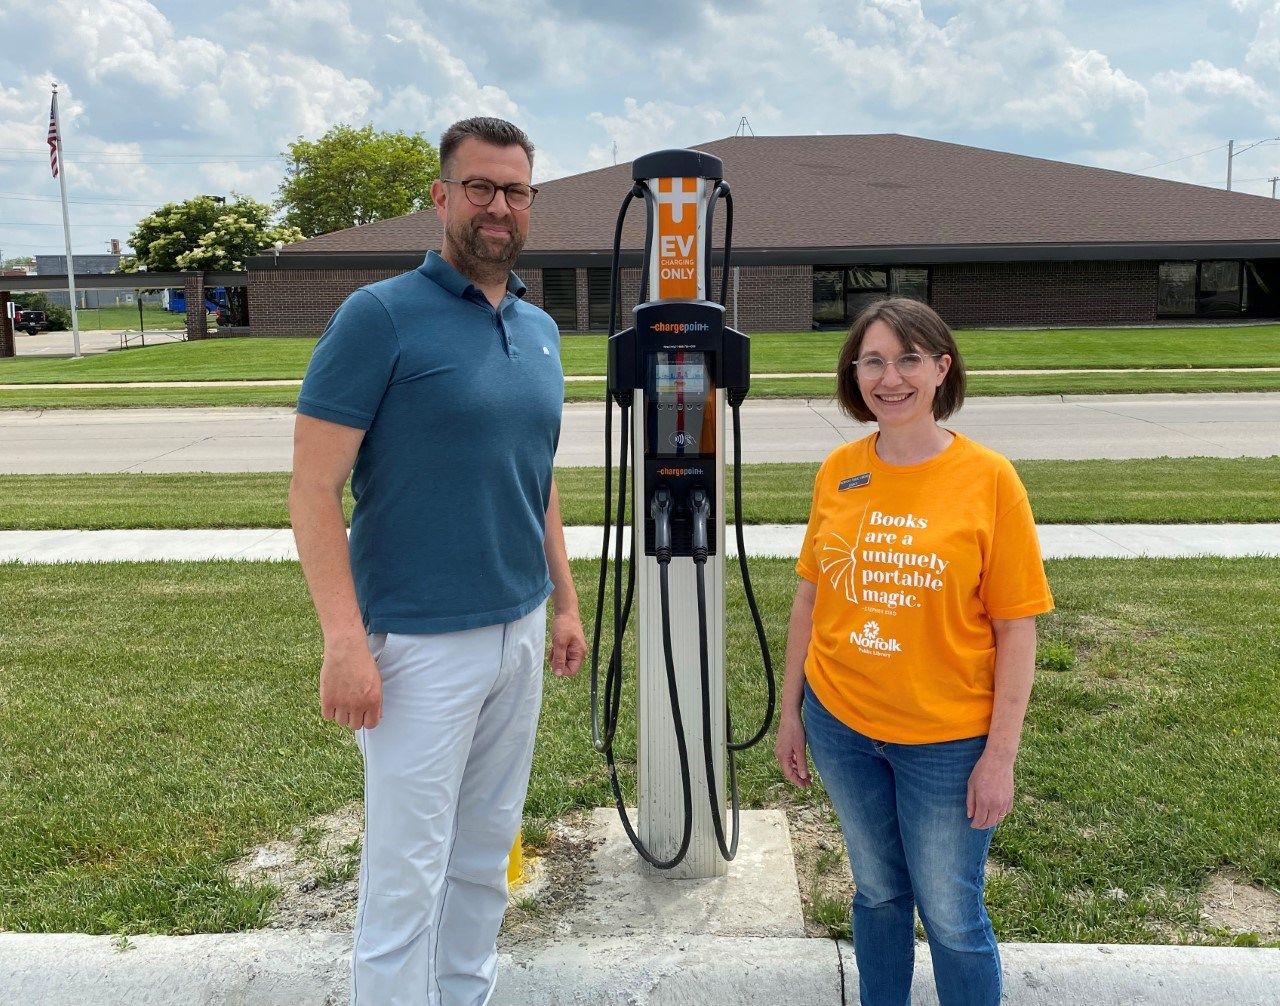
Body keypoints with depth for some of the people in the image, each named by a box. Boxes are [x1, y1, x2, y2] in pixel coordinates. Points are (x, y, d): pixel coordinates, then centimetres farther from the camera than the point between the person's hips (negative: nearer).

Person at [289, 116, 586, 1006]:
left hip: (520, 632, 7)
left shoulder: (541, 330, 9)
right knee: (407, 875, 3)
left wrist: (565, 601, 17)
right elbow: (314, 487, -14)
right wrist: (345, 641, -19)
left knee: (486, 857, 18)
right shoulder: (382, 315, -11)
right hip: (419, 641, -6)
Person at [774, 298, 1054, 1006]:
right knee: (877, 891, 21)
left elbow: (1015, 630, -9)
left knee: (951, 915, 10)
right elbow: (809, 597, 6)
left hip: (946, 738, -3)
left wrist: (1000, 755, -10)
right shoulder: (838, 471, -2)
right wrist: (790, 710, 7)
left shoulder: (988, 479, -12)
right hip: (839, 723, 4)